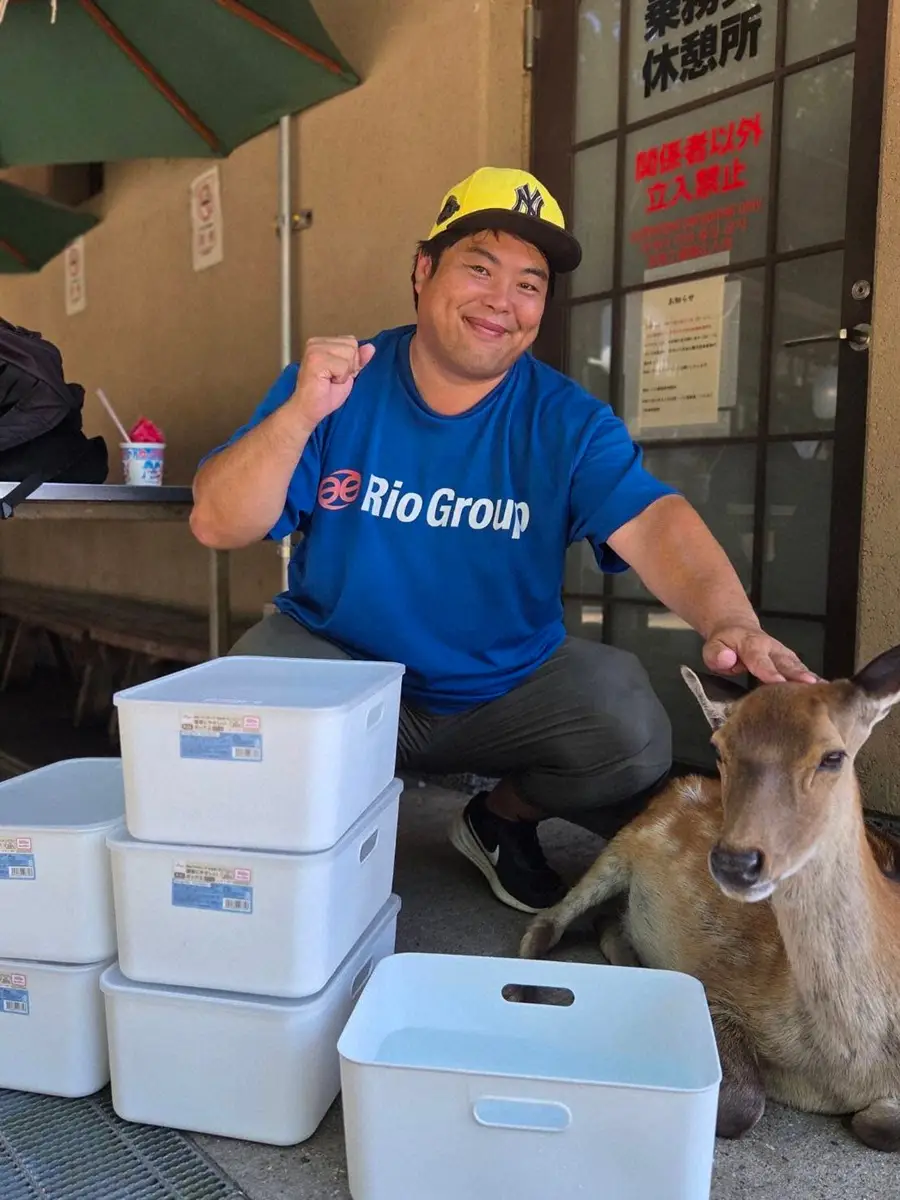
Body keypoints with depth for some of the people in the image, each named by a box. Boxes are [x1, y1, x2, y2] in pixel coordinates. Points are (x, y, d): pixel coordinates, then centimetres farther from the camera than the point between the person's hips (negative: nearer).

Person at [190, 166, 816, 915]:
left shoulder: (567, 420, -9)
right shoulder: (333, 386, -8)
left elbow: (651, 522, -24)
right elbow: (218, 526, -13)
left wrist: (728, 620, -44)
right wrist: (300, 415, -30)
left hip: (512, 684, 1)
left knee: (633, 736, -22)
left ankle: (503, 819, 12)